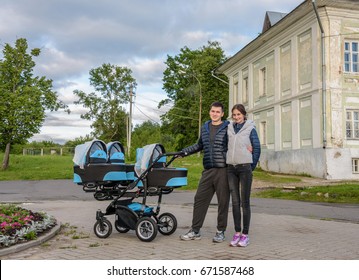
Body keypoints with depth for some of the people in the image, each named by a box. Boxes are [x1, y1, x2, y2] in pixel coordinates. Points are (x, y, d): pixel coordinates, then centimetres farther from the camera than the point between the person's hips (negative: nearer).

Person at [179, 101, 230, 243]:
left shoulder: (227, 128, -2)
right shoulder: (205, 127, 15)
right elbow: (199, 145, 27)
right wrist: (184, 151, 23)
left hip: (223, 170, -5)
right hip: (208, 170, 5)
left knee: (223, 201, 4)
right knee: (200, 199, 6)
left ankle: (220, 232, 17)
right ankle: (195, 231, 16)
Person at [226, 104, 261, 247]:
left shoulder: (250, 129, 1)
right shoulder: (229, 129, 12)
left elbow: (257, 149, 1)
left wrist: (251, 168, 2)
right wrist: (226, 162, 8)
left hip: (244, 167, -4)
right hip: (231, 168, 4)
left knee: (245, 202, -2)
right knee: (235, 201, 5)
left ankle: (245, 235, 4)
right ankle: (237, 233, 12)